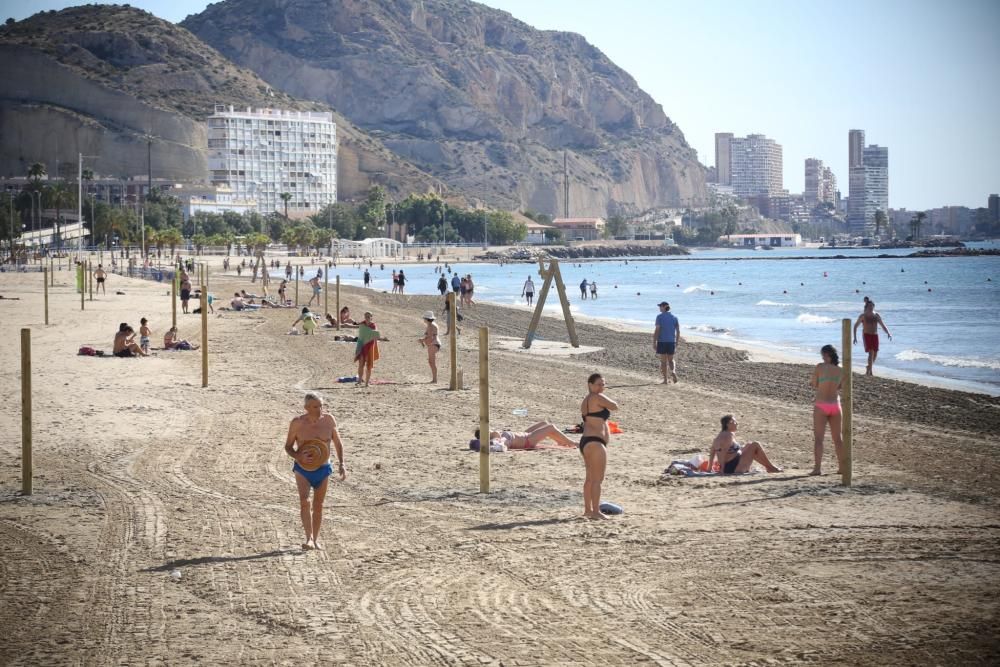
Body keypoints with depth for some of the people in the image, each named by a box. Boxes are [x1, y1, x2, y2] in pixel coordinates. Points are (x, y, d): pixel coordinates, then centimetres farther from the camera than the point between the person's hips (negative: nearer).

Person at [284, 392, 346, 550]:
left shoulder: (329, 420, -6)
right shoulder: (298, 423, -11)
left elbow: (338, 443, 7)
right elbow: (288, 446, -2)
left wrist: (341, 463, -2)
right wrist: (299, 457, -22)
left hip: (323, 469, 2)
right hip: (303, 469, -2)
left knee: (318, 506, 10)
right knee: (304, 502, -21)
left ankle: (315, 540, 24)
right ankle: (309, 538, -24)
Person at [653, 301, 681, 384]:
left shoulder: (659, 317, -7)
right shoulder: (674, 317, 7)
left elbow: (657, 330, -13)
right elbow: (678, 331, 6)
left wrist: (654, 343, -10)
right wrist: (676, 343, 14)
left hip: (662, 341, -3)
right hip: (671, 342, 4)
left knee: (663, 361, 5)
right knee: (670, 360, 15)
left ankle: (665, 380, 5)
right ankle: (673, 372, -15)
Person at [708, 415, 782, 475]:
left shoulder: (719, 436, 9)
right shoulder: (729, 435, -17)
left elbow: (712, 453, 8)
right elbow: (723, 452, -24)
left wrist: (709, 469, 9)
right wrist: (722, 469, -22)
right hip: (734, 468, -10)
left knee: (749, 446, 26)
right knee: (755, 445, -4)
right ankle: (770, 467, 7)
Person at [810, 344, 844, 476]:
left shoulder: (820, 367, -9)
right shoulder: (841, 370, 3)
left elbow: (814, 385, -3)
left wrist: (812, 381, 19)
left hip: (821, 406, -4)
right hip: (835, 405, 4)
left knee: (819, 439, -2)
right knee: (837, 438, 14)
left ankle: (817, 468, -8)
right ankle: (842, 467, 17)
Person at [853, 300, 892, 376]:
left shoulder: (876, 315, 8)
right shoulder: (863, 316, -3)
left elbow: (883, 325, 13)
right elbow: (855, 326, 4)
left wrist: (888, 333, -2)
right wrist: (855, 337, -1)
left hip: (875, 335, 4)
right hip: (866, 335, -4)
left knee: (875, 354, 6)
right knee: (871, 353, -18)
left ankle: (868, 368, 30)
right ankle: (869, 370, -12)